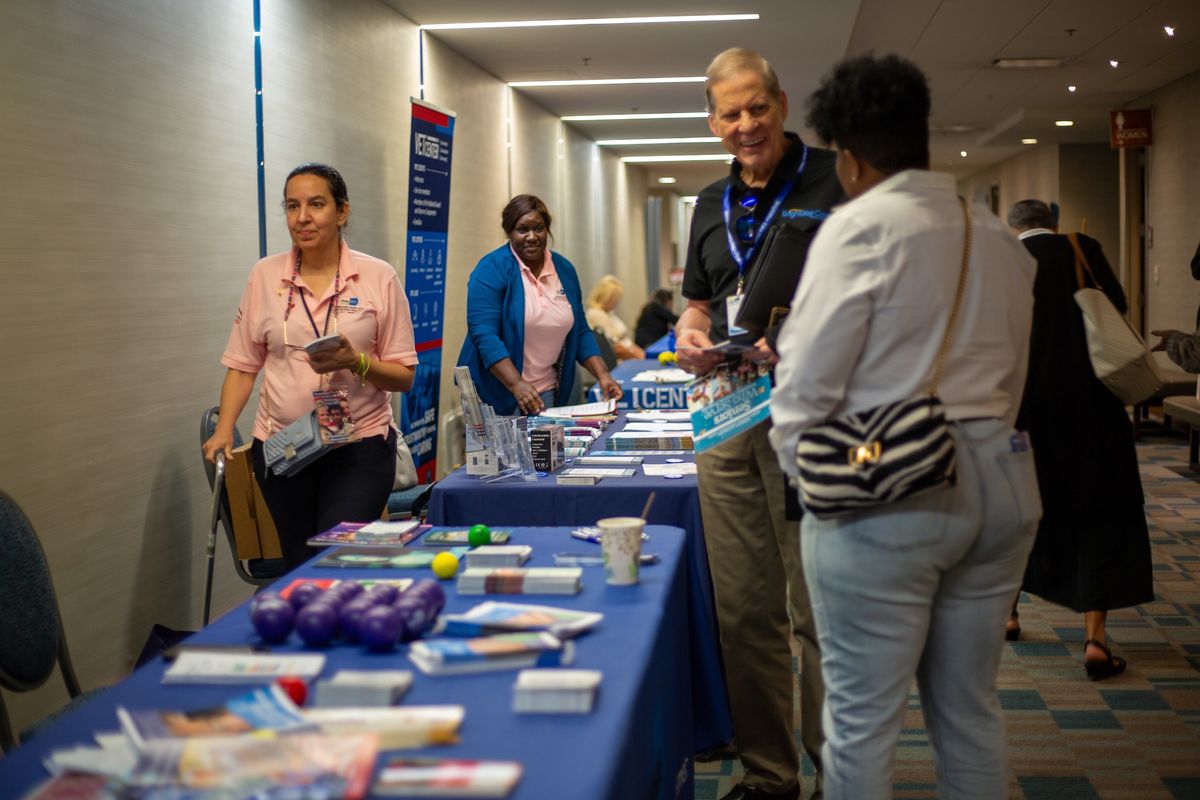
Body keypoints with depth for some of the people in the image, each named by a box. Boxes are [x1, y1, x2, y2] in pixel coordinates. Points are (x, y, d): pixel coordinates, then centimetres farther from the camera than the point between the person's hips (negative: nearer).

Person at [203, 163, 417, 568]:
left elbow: (403, 376, 0)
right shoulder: (264, 275, 5)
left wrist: (355, 362, -18)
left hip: (360, 444, -2)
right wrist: (223, 430, -3)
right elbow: (243, 365, 9)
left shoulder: (378, 277, -2)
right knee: (300, 568, 7)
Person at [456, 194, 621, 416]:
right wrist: (516, 385, -28)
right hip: (497, 394, -5)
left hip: (547, 393, 5)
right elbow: (484, 334, -18)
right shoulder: (491, 270, -10)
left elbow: (580, 331, 13)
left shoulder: (564, 270, 7)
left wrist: (603, 375, -1)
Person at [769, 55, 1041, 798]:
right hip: (1000, 483, 7)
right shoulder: (1000, 237, 10)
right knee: (972, 710, 17)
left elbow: (806, 381, -12)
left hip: (885, 494, -7)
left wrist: (806, 471, 3)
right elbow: (1011, 380, 15)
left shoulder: (860, 228, -10)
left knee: (862, 719, 4)